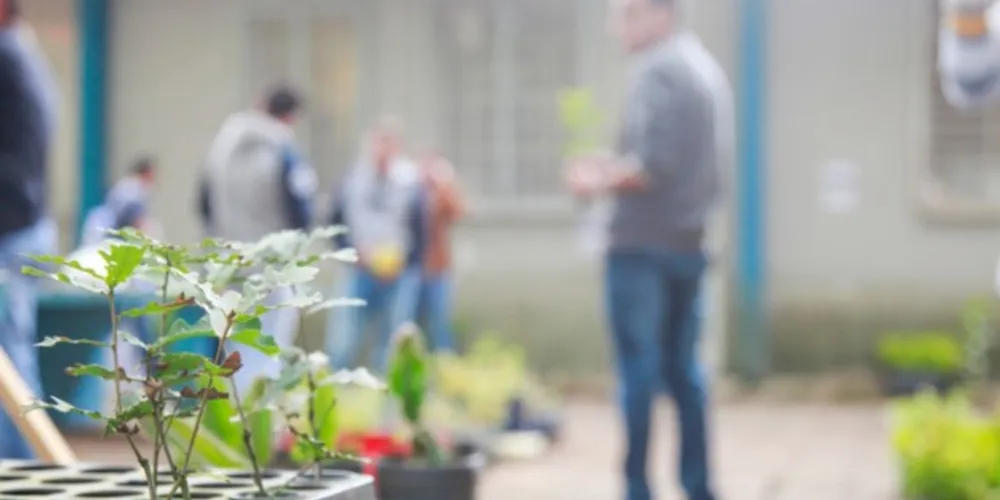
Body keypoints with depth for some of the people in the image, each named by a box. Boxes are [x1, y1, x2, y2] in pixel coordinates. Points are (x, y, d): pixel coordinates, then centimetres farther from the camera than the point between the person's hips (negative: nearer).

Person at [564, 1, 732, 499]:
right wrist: (614, 168, 14)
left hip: (642, 243, -9)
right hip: (688, 240, 9)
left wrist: (604, 180, -8)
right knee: (683, 369, 13)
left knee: (639, 370, -5)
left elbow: (655, 165, -21)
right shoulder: (707, 68, 16)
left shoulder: (658, 72, -13)